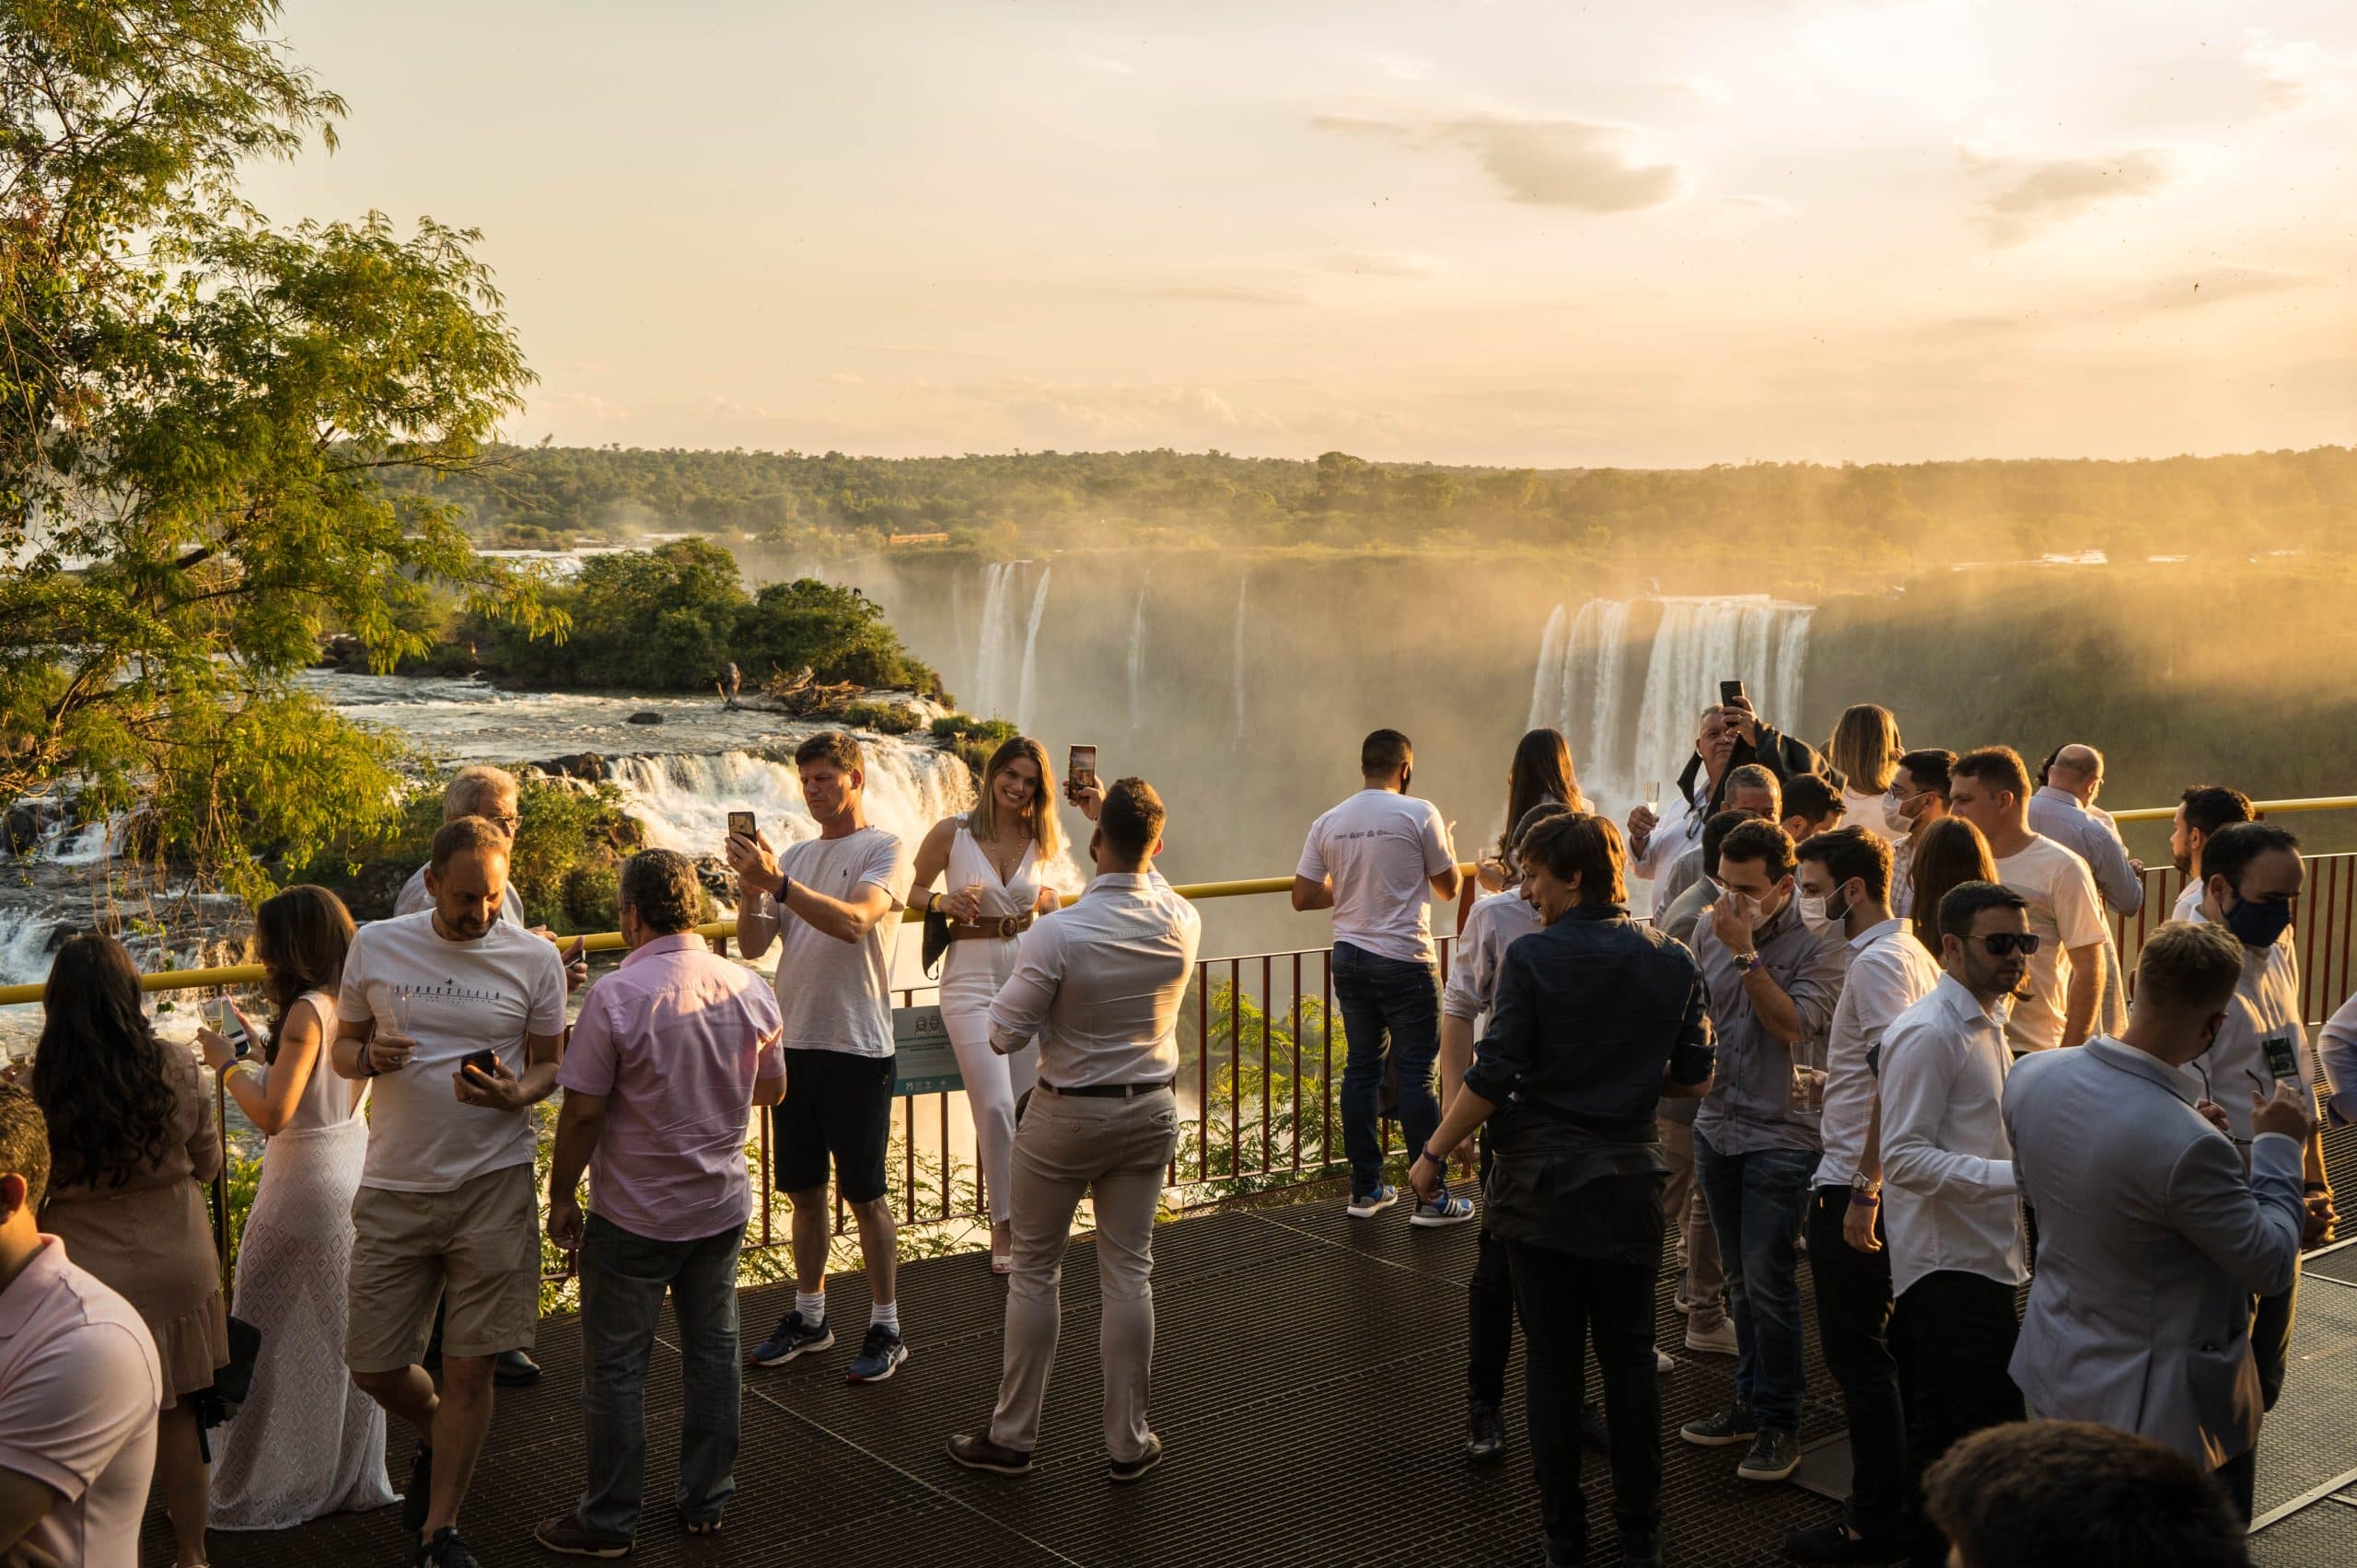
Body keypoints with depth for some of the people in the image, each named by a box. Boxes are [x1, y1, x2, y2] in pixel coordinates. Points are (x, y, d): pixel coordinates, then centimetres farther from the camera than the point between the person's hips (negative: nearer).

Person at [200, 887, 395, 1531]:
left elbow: (273, 1114, -23)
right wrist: (260, 1043, 14)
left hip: (305, 1186, -8)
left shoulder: (307, 1011, -20)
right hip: (355, 1174, 8)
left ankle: (252, 1493, 15)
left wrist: (226, 1063, -10)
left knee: (265, 1339, 5)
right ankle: (353, 1478, 27)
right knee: (344, 1332, 17)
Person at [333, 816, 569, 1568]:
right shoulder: (375, 946, 2)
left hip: (493, 1184, -1)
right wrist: (371, 1057, -13)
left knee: (469, 1370, 2)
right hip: (393, 1187, 2)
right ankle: (440, 1440, 40)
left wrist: (516, 1094, -16)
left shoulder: (536, 958, -1)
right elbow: (342, 1048, 11)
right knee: (373, 1365, 7)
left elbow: (551, 1063, 6)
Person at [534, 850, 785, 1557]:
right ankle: (706, 1499, 26)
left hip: (634, 1216, -5)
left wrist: (561, 1198, -4)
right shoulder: (749, 988, -4)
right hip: (722, 1206, 5)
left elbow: (583, 1111, -16)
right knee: (713, 1351, 16)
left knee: (616, 1365, 8)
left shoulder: (616, 995, -19)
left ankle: (610, 1519, 18)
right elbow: (772, 1088, 9)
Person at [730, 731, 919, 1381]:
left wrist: (778, 882, -30)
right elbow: (754, 944, 5)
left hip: (855, 1047, -6)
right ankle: (809, 1316, 27)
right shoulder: (794, 856, 12)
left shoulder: (885, 850, -5)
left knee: (865, 1194, 1)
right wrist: (752, 892, -14)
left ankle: (885, 1328, 12)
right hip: (794, 1041, 6)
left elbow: (853, 922, -23)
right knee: (804, 1190, 14)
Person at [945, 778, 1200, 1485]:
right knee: (1128, 1272, 10)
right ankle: (1128, 1443, 18)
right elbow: (1148, 877, 17)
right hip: (1150, 1112, 4)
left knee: (1035, 1270, 10)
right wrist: (1112, 810, 26)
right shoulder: (1181, 923, -8)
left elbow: (1005, 1034, -16)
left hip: (1067, 1115, -3)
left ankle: (1012, 1435, 20)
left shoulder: (1057, 935, -23)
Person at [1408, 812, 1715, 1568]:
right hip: (1629, 1181, 3)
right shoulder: (1673, 962, 1)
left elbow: (1492, 1078, -15)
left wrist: (1432, 1153, -5)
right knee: (1630, 1357, 12)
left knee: (1552, 1358, 7)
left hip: (1542, 1184, -3)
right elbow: (1693, 1079, 6)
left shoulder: (1532, 958, -12)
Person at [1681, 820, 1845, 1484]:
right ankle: (1749, 1402, 27)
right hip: (1716, 1125, 5)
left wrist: (1745, 954, -24)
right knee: (1741, 1280, 15)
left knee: (1768, 1283, -4)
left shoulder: (1817, 945, -12)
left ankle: (1779, 1423, 9)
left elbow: (1794, 1025, -23)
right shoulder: (1711, 930, 4)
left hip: (1780, 1135, -5)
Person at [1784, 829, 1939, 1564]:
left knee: (1858, 1358, 0)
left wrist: (1862, 1193, -23)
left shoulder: (1879, 962, -18)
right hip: (1864, 1184, 10)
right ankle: (1906, 1496, 27)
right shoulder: (1910, 952, 12)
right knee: (1880, 1350, 18)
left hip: (1852, 1190, -10)